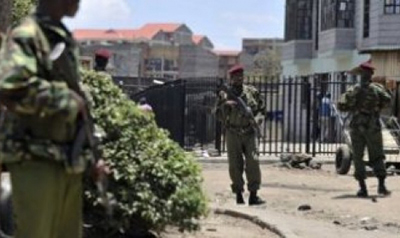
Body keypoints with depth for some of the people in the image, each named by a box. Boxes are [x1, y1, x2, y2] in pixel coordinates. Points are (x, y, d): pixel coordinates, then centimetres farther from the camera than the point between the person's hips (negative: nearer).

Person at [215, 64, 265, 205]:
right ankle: (239, 195, 9)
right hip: (233, 134, 0)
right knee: (235, 165, 0)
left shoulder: (251, 92, 7)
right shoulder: (224, 94, 5)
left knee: (253, 162, -11)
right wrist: (225, 106, -17)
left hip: (250, 132, 0)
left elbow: (261, 109, 15)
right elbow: (218, 114, 2)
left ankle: (253, 195, -9)